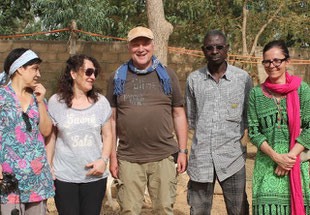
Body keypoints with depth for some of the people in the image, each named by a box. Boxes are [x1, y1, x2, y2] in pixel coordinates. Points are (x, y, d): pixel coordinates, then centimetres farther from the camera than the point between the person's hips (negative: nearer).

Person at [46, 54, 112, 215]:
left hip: (95, 176, 1)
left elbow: (107, 135, 7)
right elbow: (51, 137, 5)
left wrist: (104, 160, -8)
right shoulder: (56, 102, 0)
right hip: (64, 178, -1)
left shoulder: (101, 102, 3)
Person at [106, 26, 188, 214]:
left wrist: (183, 151, 3)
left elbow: (179, 114, 9)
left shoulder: (167, 75, 7)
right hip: (128, 159, 1)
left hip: (163, 158, 0)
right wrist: (112, 156, 4)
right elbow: (112, 119, 8)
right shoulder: (118, 77, 7)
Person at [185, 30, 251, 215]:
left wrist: (233, 133, 1)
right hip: (200, 157, 1)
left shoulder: (243, 78, 3)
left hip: (232, 156, -1)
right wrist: (205, 134, 7)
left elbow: (248, 116, 11)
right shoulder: (194, 79, 6)